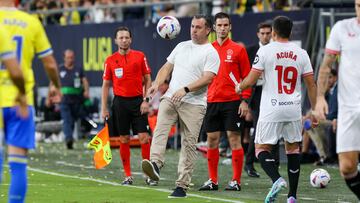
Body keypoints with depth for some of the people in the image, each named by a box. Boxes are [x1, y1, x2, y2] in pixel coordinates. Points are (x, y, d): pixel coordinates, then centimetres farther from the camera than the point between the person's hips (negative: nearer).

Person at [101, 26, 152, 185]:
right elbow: (106, 85, 8)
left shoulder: (140, 56, 2)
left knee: (144, 138, -7)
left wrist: (146, 100, -5)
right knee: (124, 139, 4)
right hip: (120, 102, 1)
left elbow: (147, 79, 5)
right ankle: (128, 176, 10)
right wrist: (104, 108, 3)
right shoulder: (110, 60, 4)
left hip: (138, 101, -1)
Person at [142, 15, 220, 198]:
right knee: (160, 128, -22)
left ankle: (182, 186, -1)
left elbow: (207, 78, -12)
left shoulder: (211, 53, 0)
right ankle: (155, 164, -41)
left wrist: (185, 89, -22)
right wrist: (156, 84, 3)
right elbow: (167, 67, 21)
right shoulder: (182, 46, 19)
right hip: (170, 98, 4)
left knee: (189, 143, -4)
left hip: (194, 103, -4)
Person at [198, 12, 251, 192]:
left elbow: (247, 77, 0)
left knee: (234, 139, -4)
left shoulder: (238, 49, 0)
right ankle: (212, 181, 11)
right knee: (212, 140, 4)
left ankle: (236, 181, -1)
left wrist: (245, 101, -8)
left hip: (232, 101, -4)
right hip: (212, 101, 4)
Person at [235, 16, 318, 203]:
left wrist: (239, 87, 15)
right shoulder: (301, 53, 3)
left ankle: (277, 179, -20)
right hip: (294, 110, 3)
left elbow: (251, 80, -7)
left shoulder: (265, 51, -6)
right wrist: (314, 111, 12)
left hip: (271, 110, -3)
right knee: (293, 148, 14)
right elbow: (311, 85, 4)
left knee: (261, 148, 7)